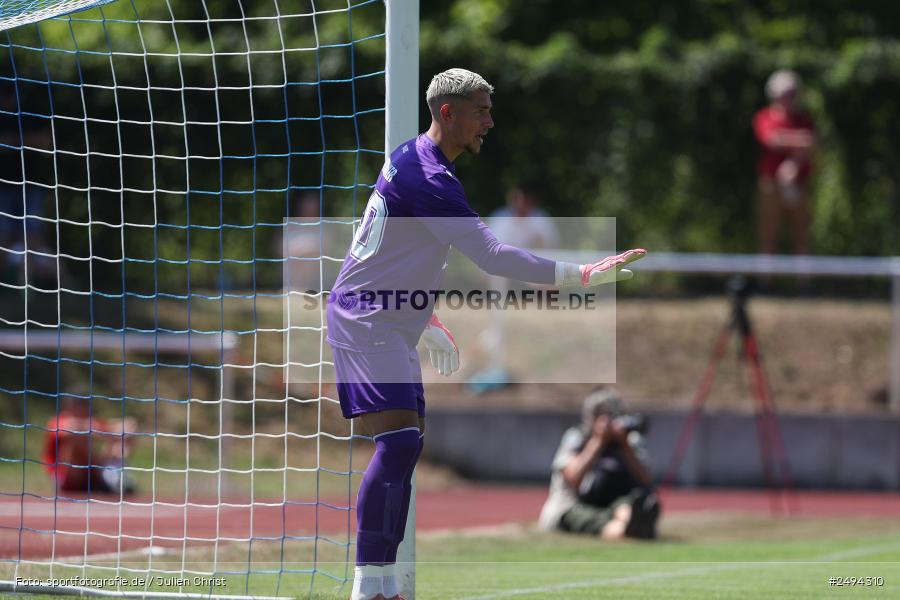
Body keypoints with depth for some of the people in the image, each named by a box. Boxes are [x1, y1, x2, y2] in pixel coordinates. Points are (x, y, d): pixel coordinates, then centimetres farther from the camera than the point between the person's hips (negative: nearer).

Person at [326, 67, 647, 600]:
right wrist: (584, 276, -26)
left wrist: (427, 319, 28)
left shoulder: (418, 163, 14)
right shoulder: (426, 178, -20)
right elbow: (493, 256, -26)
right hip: (364, 318, -11)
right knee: (399, 439, -21)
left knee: (407, 445, 10)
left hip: (389, 324, 11)